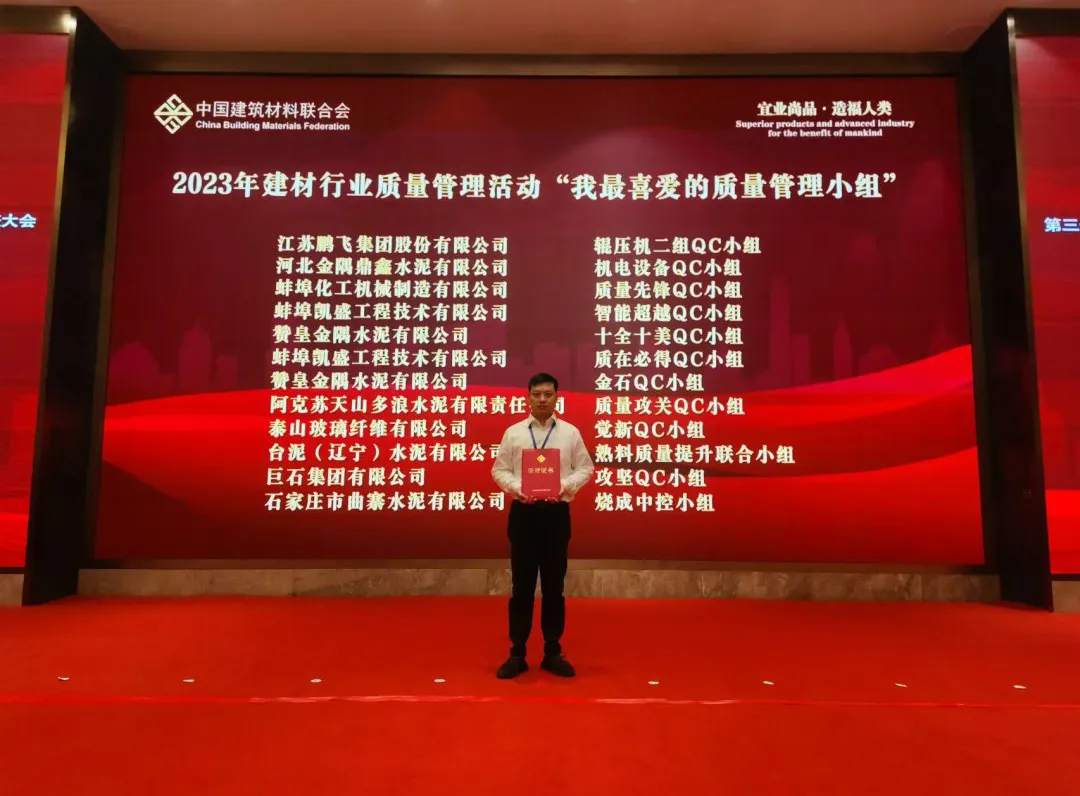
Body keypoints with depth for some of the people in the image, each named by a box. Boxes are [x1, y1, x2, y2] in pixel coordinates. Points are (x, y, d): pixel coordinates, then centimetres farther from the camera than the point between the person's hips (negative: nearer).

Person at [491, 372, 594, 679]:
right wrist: (517, 487, -14)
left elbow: (585, 468, 4)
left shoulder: (570, 432, 4)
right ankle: (517, 654, 17)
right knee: (522, 586, 5)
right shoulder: (513, 433, 4)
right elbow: (499, 470, 4)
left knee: (554, 585, 9)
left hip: (556, 512, 1)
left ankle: (553, 653, 22)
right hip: (523, 512, 0)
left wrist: (564, 486, -13)